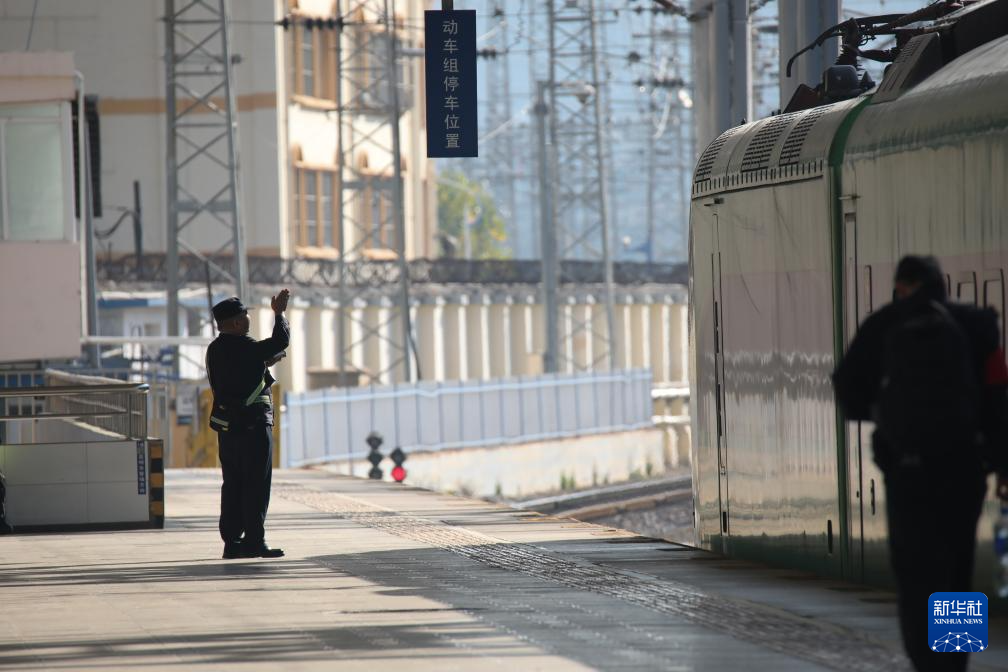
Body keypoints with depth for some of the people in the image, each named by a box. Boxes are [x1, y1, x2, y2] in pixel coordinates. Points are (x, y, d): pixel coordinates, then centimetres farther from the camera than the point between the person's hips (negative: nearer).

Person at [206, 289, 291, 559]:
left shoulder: (215, 350, 11)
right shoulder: (244, 347, -16)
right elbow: (281, 340, -15)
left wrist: (264, 363, 21)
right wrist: (279, 313, -2)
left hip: (227, 426, 8)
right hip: (253, 426, -8)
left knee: (233, 485, 11)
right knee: (257, 485, -5)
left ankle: (232, 541, 11)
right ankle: (254, 541, -7)